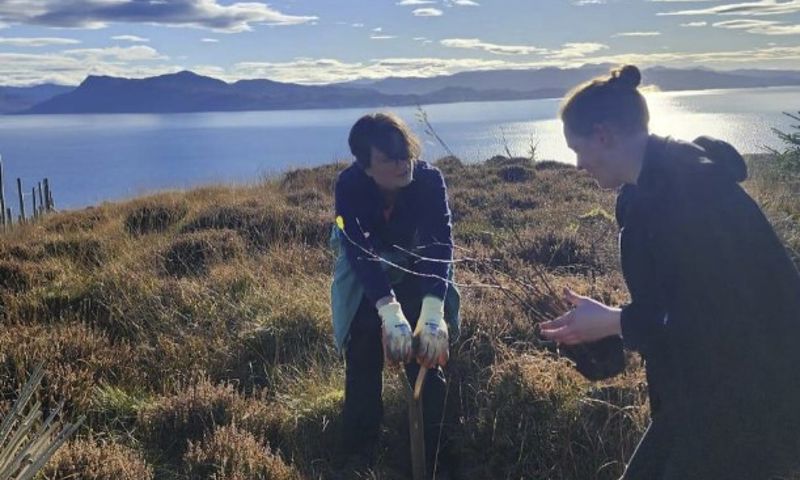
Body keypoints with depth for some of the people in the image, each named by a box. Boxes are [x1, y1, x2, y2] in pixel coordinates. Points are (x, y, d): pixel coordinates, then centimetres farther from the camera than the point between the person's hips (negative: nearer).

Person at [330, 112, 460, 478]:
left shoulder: (429, 178, -28)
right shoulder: (350, 184, -29)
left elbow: (440, 244, -36)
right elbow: (359, 252, -38)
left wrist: (433, 312, -51)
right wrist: (391, 312, -52)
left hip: (416, 272, 1)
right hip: (365, 279, 0)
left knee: (427, 355, -9)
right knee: (363, 362, -8)